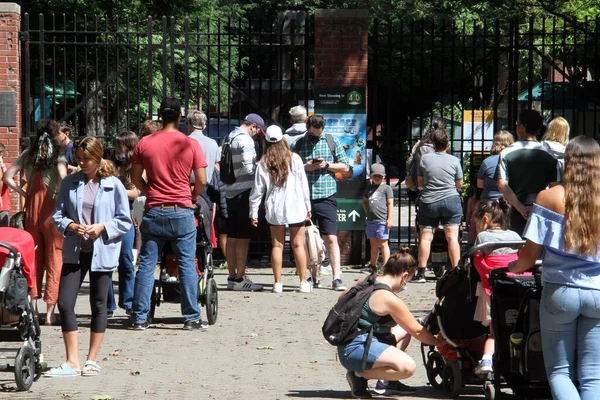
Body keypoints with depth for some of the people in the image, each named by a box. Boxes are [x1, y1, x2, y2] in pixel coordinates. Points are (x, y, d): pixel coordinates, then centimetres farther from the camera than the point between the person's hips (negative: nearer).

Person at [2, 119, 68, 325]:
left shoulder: (28, 154, 8)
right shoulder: (57, 155, -5)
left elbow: (7, 177, 4)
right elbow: (63, 177, -23)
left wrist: (23, 193, 7)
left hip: (31, 210, 4)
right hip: (51, 211, -4)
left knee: (34, 258, 13)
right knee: (54, 260, 1)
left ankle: (33, 307, 14)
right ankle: (50, 311, -2)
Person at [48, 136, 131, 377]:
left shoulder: (113, 185, -4)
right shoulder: (70, 183, 4)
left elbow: (125, 221, -1)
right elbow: (57, 215, 8)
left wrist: (103, 227, -16)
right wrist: (71, 226, -11)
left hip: (102, 252, -2)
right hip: (74, 251, 3)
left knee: (99, 305, 6)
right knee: (64, 303, -6)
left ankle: (92, 361, 17)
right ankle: (72, 362, 1)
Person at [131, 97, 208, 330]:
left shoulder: (144, 143, 1)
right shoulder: (190, 144, -4)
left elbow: (135, 178, 6)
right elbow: (201, 181, -4)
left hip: (153, 212, 2)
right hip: (181, 212, -2)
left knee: (146, 265, 6)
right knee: (187, 265, 3)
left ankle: (140, 318, 6)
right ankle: (191, 318, 4)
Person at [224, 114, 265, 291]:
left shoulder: (229, 138, 14)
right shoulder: (245, 140, -13)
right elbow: (248, 168, -20)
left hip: (230, 193, 9)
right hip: (244, 193, -9)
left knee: (232, 237, 11)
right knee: (243, 238, -5)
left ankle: (232, 277, 15)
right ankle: (240, 278, -4)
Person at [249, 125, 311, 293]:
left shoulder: (263, 164, -1)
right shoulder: (294, 159, -2)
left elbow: (257, 190, 1)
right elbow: (303, 185, 2)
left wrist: (254, 212, 8)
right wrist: (307, 206, 11)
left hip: (274, 210, 1)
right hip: (295, 207, -1)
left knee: (277, 245, 7)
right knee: (298, 245, 5)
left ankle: (278, 283, 5)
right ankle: (303, 282, 5)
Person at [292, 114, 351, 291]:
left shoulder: (332, 141, 7)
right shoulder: (298, 144, 8)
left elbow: (345, 167, 8)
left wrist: (327, 165, -7)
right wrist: (306, 167, -8)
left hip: (326, 197, -2)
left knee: (331, 238, -10)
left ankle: (337, 278, -13)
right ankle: (313, 275, 20)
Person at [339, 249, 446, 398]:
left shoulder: (367, 281, 6)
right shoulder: (390, 299, -18)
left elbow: (342, 298, 25)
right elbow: (417, 332, -9)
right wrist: (440, 342, 8)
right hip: (355, 351, -10)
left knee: (403, 328, 24)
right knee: (407, 366, -28)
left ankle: (390, 382, 18)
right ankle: (359, 375, -11)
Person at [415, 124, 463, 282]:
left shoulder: (425, 159, -1)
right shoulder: (454, 161, -1)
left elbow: (420, 183, 6)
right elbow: (459, 184, 7)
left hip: (428, 202, 0)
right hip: (451, 200, 0)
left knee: (425, 237, 3)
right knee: (452, 237, 0)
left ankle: (421, 272, 2)